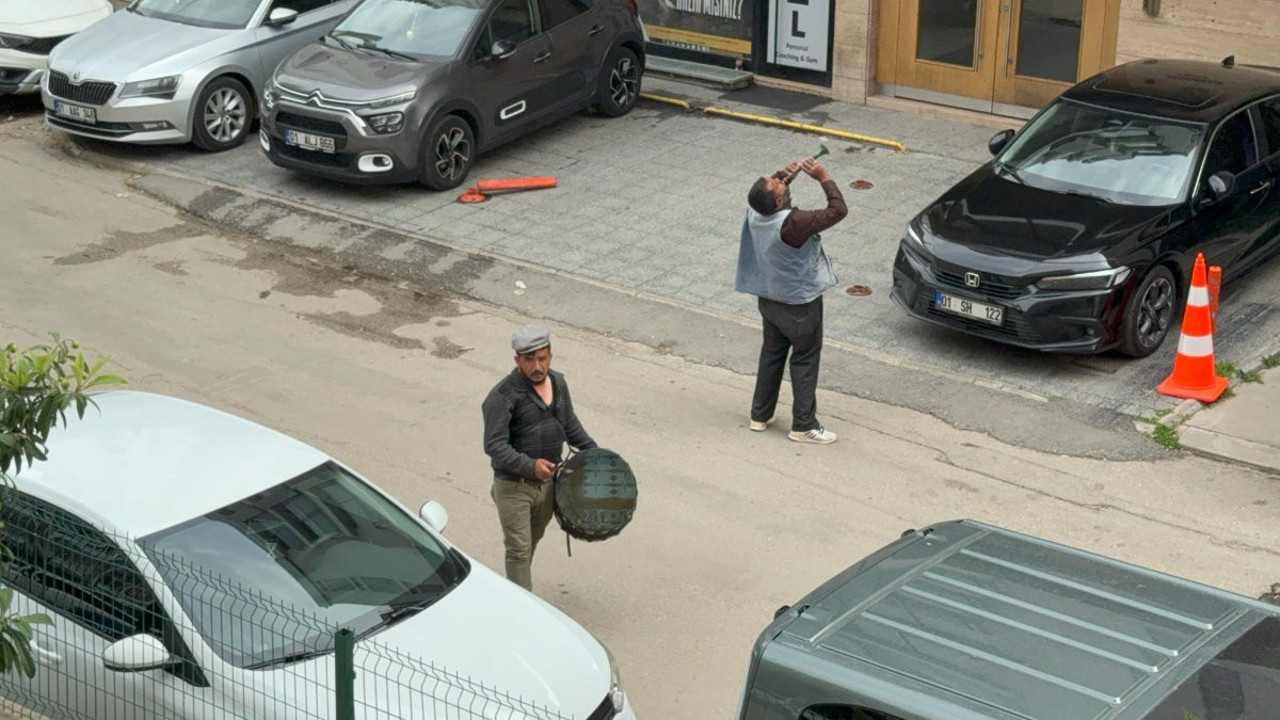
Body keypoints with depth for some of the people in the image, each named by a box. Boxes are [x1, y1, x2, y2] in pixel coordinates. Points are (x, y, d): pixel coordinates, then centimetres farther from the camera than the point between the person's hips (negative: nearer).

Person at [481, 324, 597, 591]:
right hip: (513, 488, -7)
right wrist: (530, 466, -36)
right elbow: (494, 446, -26)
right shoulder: (503, 396, -22)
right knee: (519, 550, 0)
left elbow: (570, 424, 19)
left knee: (533, 542, 21)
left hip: (548, 482, 7)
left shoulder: (558, 384, 1)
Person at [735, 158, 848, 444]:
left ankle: (760, 415, 31)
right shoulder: (791, 224, -34)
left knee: (771, 353, 22)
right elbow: (838, 210, -26)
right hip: (799, 304, -7)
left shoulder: (754, 213, -15)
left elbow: (765, 188, 10)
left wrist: (787, 174, -7)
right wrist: (823, 177, -16)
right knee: (805, 361, 9)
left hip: (768, 299, 7)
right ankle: (803, 426, 16)